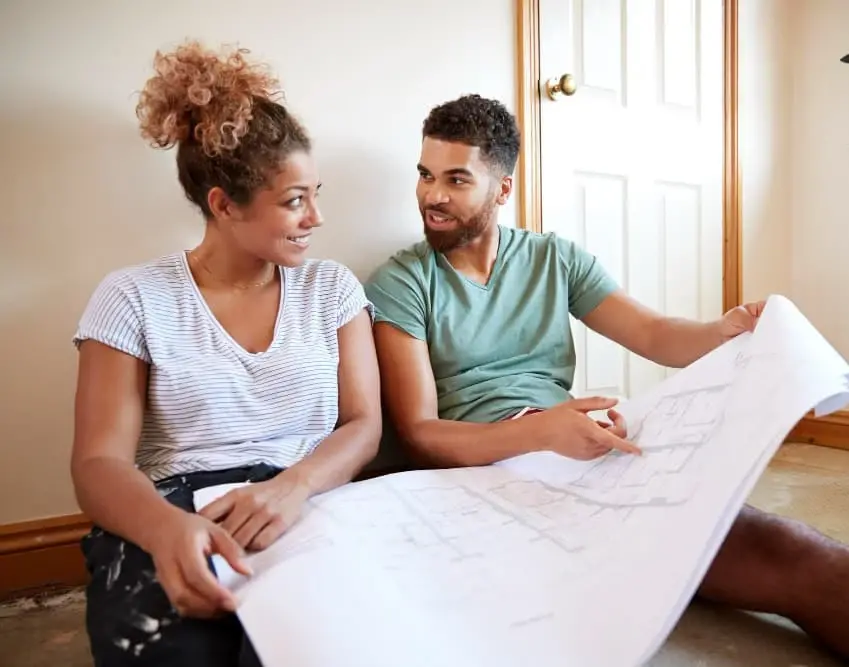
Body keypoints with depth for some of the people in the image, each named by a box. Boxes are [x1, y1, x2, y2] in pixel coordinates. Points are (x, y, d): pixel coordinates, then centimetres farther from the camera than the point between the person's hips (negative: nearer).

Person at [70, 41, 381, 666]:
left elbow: (364, 425, 3)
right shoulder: (133, 298, 3)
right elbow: (100, 463, -3)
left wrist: (294, 483, -20)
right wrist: (166, 525, -26)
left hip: (309, 507, 1)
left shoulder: (332, 286, 9)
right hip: (172, 520, 0)